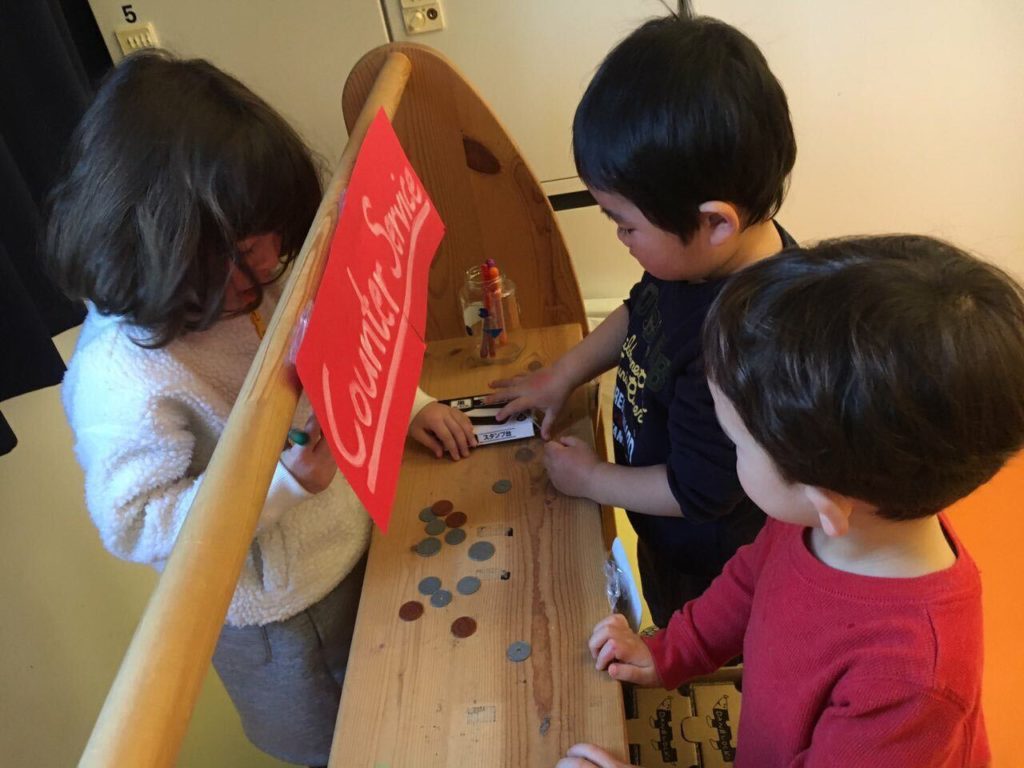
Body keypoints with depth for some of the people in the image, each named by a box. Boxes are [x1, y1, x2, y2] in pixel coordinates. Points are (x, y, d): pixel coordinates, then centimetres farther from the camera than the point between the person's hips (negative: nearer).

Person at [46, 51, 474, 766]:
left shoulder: (251, 288, -12)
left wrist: (405, 403, -4)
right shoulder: (122, 376, -34)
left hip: (353, 547, 6)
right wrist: (281, 480, -38)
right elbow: (132, 521, -28)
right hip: (274, 612, -6)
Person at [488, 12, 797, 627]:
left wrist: (588, 479, -15)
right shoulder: (704, 254, -17)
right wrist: (563, 374, 0)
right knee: (672, 643, 35)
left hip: (709, 572, -7)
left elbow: (697, 493, -30)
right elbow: (641, 311, 6)